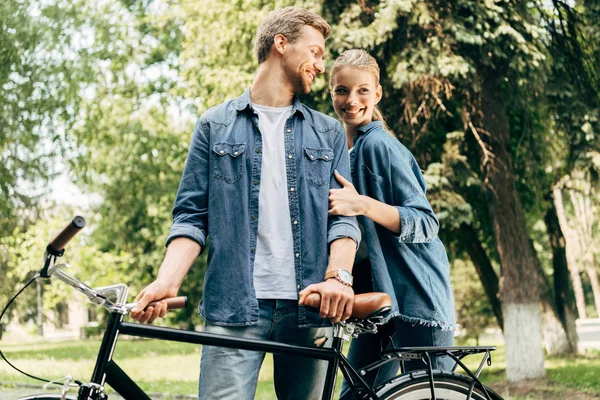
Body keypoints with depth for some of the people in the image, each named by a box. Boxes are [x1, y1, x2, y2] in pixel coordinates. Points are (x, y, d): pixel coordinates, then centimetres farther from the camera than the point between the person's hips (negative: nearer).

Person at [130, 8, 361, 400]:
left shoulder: (329, 133, 17)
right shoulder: (216, 126, 12)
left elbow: (343, 216, 8)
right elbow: (192, 216, 7)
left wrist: (339, 276, -12)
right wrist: (167, 281, -10)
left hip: (309, 308, 2)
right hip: (235, 307, -2)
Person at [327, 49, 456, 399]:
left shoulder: (379, 145, -12)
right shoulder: (343, 150, 13)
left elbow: (426, 224, -18)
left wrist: (363, 205, -29)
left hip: (417, 298, -8)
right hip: (378, 297, 8)